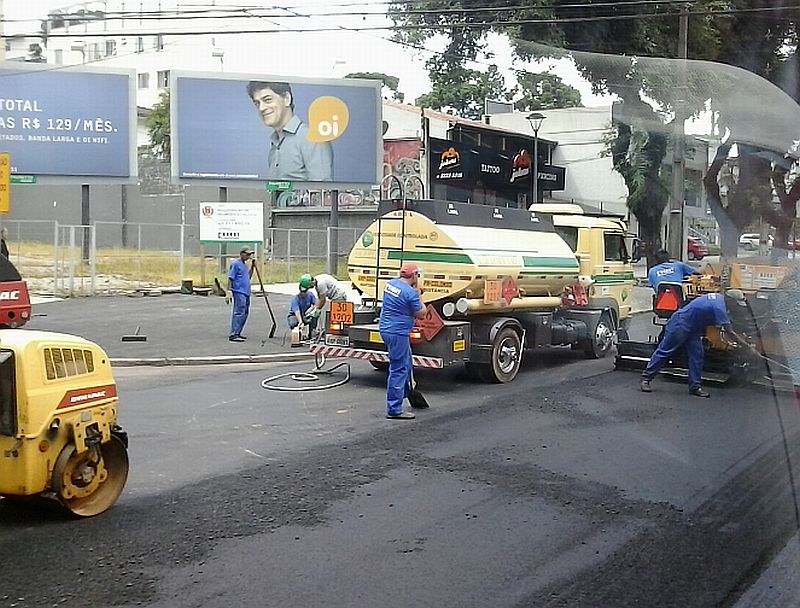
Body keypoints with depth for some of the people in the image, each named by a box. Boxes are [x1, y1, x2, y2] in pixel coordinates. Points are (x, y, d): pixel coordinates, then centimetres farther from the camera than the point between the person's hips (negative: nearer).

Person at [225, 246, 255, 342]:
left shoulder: (244, 264, 18)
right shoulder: (235, 264, -8)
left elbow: (248, 276, 26)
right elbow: (230, 278, -12)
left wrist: (252, 267, 14)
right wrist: (229, 291, -18)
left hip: (246, 292, 10)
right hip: (239, 292, -10)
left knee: (245, 313, 12)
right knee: (239, 313, -14)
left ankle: (237, 333, 18)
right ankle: (233, 335, -15)